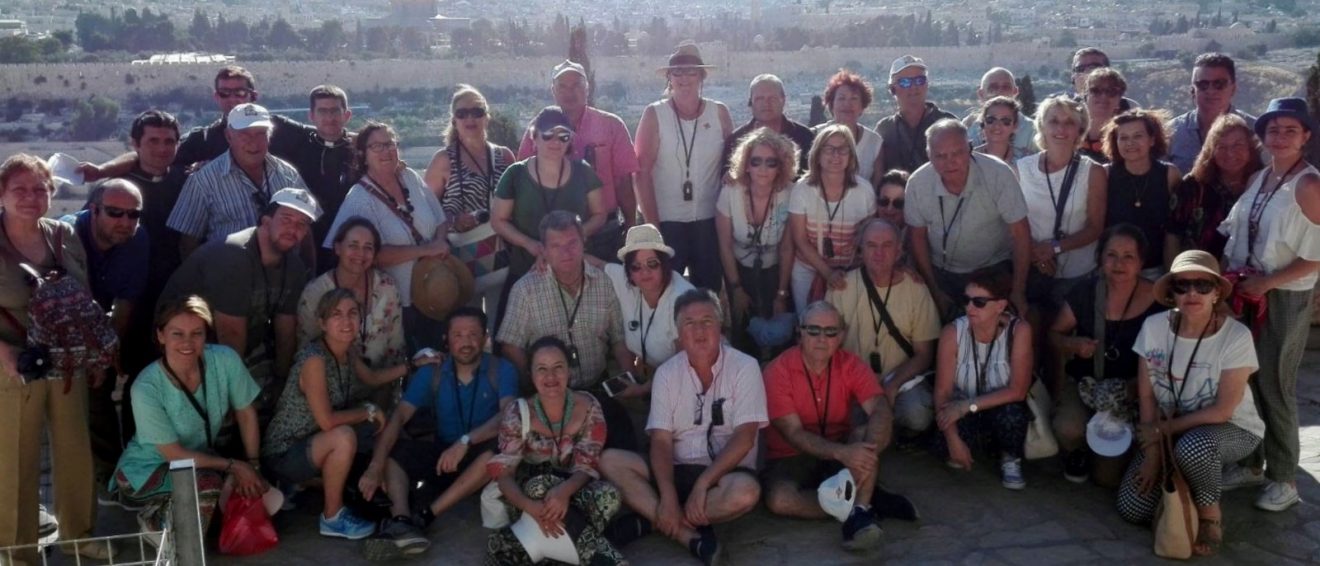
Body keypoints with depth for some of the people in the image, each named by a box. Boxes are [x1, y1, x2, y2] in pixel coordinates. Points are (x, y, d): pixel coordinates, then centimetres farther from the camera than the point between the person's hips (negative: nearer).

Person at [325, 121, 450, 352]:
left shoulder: (411, 178, 1)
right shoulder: (360, 200, -16)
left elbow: (441, 220, 7)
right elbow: (374, 254, -24)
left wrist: (440, 242, -15)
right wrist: (427, 249, -24)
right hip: (394, 304, -5)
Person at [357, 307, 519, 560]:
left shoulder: (502, 370, -9)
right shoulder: (431, 373, -2)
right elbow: (398, 417, -15)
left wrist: (465, 442, -41)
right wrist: (376, 466, -31)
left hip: (480, 459, -3)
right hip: (442, 454, 3)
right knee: (391, 449, -18)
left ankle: (424, 516, -35)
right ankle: (402, 521, -43)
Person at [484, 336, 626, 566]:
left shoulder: (588, 407, -8)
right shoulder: (517, 414, -11)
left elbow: (587, 465, -14)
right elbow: (504, 472, -19)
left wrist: (565, 490, -39)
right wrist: (531, 506, -41)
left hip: (571, 490, 2)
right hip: (530, 493, -1)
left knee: (609, 495, -30)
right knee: (540, 485, -37)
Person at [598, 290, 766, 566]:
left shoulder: (744, 367, -6)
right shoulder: (667, 373, 2)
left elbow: (744, 437, -14)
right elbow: (661, 441, -5)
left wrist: (702, 485, -23)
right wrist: (668, 495, -21)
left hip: (725, 472, -3)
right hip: (678, 470, 3)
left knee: (745, 492, -37)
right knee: (610, 461, -19)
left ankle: (652, 521, -18)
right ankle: (691, 536, -28)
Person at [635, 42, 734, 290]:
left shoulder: (719, 113, 2)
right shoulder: (654, 114, -5)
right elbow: (642, 172, -6)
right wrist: (652, 222, -9)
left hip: (709, 221, 2)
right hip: (666, 222, -2)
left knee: (708, 290, 11)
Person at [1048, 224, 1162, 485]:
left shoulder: (1156, 302, -11)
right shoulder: (1085, 292, -6)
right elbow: (1054, 335, 4)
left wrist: (1132, 388, -22)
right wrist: (1072, 344, -19)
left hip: (1131, 391, -1)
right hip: (1083, 382, 1)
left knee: (1109, 477, -11)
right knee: (1067, 429, -31)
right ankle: (1079, 452, 9)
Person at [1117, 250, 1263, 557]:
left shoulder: (1236, 336, -23)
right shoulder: (1154, 327, -14)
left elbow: (1223, 410, -20)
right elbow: (1146, 395, -7)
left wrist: (1163, 430, -17)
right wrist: (1152, 450, -10)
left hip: (1232, 429, -3)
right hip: (1170, 429, 4)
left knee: (1192, 446, -39)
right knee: (1132, 509, -9)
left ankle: (1210, 515, -8)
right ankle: (1183, 480, 23)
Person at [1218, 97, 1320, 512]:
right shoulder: (1258, 179, 8)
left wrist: (1265, 283, -17)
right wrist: (1228, 273, 0)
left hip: (1285, 298, -6)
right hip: (1247, 293, 6)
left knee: (1274, 386, 3)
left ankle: (1284, 479, 18)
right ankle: (1250, 462, 28)